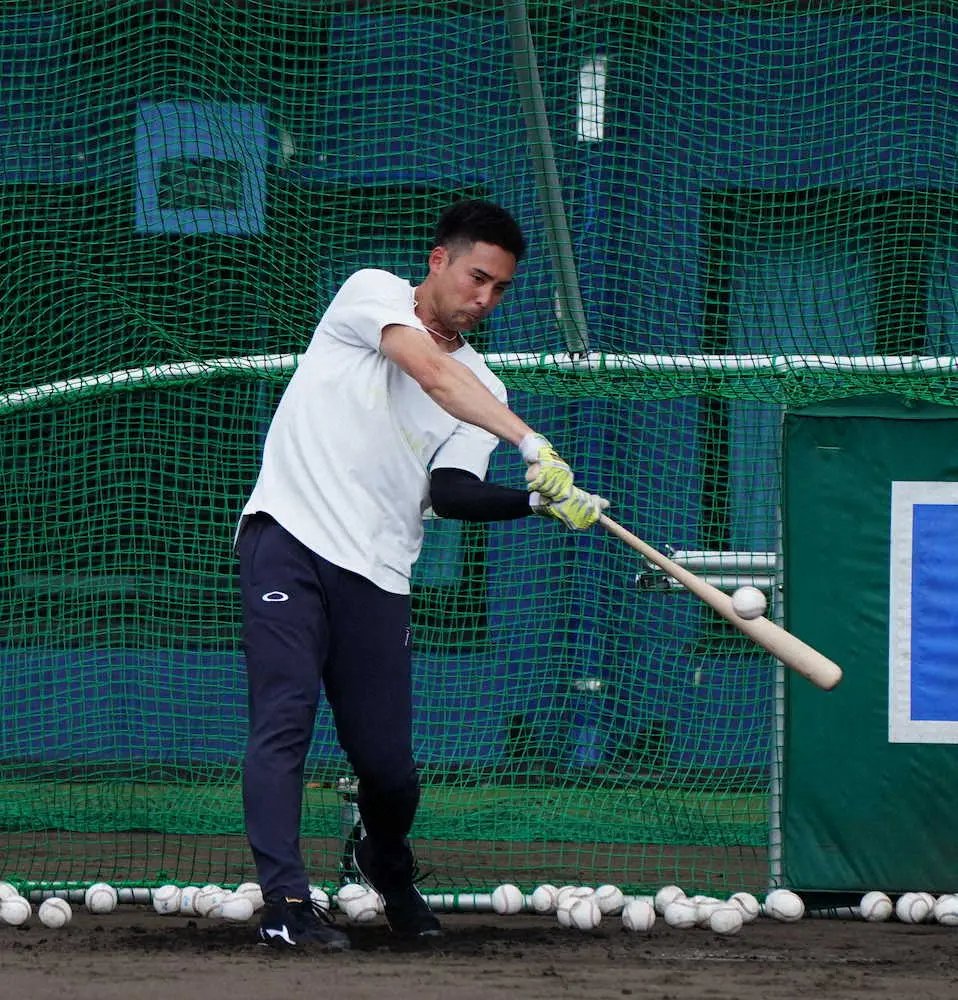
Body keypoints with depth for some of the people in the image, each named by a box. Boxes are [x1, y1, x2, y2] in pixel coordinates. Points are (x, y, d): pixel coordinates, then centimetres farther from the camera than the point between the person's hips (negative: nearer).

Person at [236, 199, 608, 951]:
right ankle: (286, 901, -19)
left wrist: (541, 500, -22)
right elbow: (432, 371, -18)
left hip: (377, 576, 4)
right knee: (285, 716, -17)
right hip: (290, 538, -4)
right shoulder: (372, 294, 0)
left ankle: (388, 867, 32)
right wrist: (532, 443, -28)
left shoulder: (482, 388, 12)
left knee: (388, 763, 1)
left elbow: (452, 493, -4)